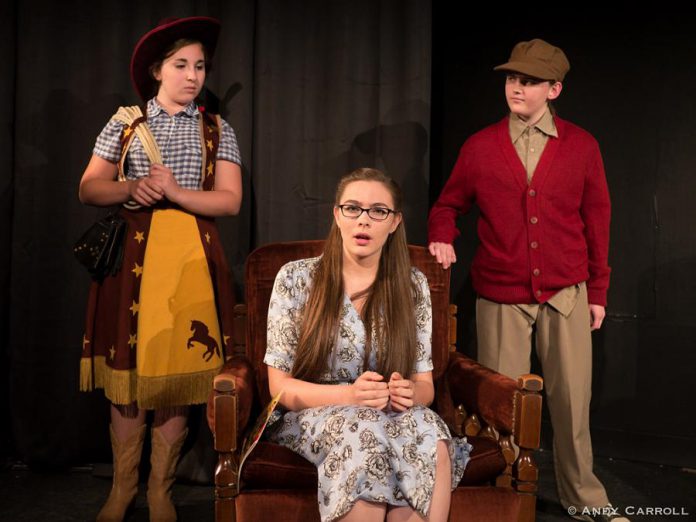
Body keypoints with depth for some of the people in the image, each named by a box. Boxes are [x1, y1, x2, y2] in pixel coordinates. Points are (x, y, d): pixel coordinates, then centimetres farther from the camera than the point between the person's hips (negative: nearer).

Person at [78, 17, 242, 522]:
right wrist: (131, 188, -14)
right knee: (126, 368, 1)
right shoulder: (125, 124, 9)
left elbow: (230, 200, 0)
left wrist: (176, 192, -15)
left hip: (192, 256, 0)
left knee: (179, 369, 0)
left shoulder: (218, 130, 9)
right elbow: (89, 188, 5)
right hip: (133, 253, 0)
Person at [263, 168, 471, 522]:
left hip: (393, 417, 2)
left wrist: (410, 393, -19)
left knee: (430, 436, -33)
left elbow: (424, 384, 7)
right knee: (364, 431, -37)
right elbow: (280, 386, -4)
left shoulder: (412, 286, 6)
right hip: (312, 415, -2)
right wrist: (349, 394, -22)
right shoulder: (296, 278, -2)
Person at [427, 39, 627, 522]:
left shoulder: (581, 146, 3)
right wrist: (442, 238, -7)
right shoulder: (480, 147, 2)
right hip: (501, 296, 0)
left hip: (566, 294, 0)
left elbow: (597, 220, 7)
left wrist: (598, 291, 7)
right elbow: (448, 205, 15)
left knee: (572, 397, 5)